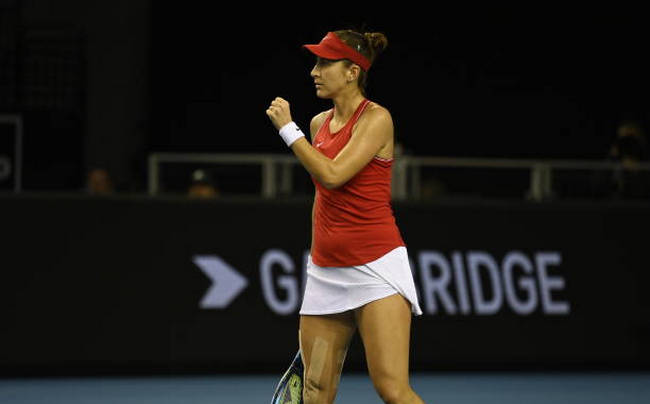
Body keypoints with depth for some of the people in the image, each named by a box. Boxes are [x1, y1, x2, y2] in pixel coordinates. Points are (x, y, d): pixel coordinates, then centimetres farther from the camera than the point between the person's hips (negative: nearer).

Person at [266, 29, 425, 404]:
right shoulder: (319, 123, 13)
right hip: (326, 271, 7)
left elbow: (333, 175, -20)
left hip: (375, 267, -7)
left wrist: (288, 128, -11)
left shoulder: (376, 119, -9)